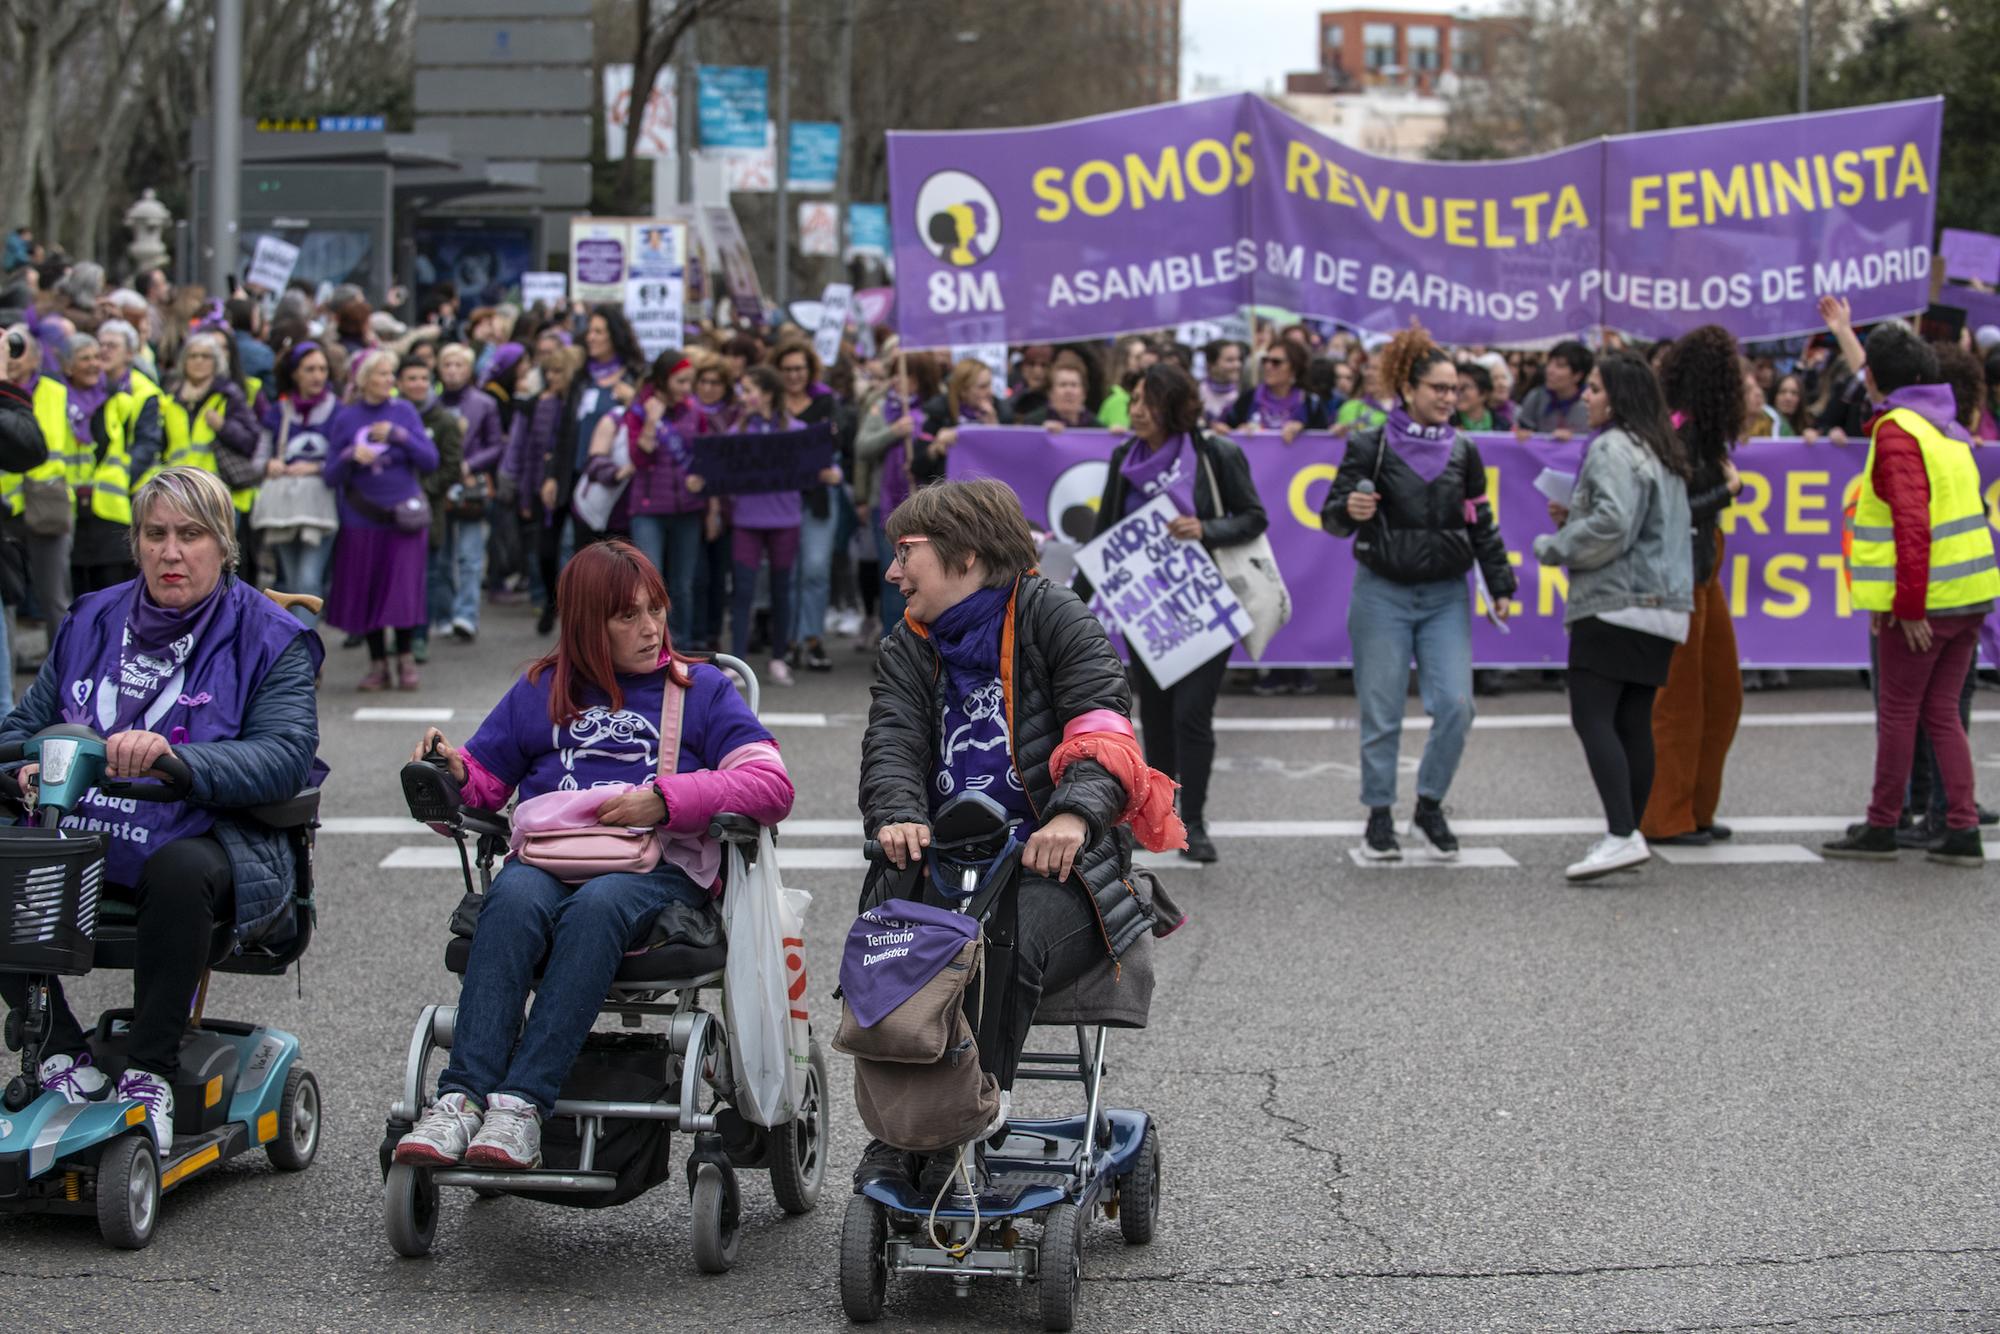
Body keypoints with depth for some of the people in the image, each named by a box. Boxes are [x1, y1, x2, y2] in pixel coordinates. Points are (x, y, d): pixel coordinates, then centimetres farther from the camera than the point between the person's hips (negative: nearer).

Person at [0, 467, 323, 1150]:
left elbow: (284, 756, -15)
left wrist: (174, 756, -33)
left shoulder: (269, 640, 0)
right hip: (79, 835, 4)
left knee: (180, 871, -39)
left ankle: (150, 1073, -22)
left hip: (197, 840, -4)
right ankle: (59, 1050, -9)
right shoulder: (92, 621, 15)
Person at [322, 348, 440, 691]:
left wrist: (399, 435, -15)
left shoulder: (404, 412, 3)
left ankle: (405, 659, 10)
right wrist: (350, 458, -19)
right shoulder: (345, 419, 1)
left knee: (403, 588, -5)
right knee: (366, 593, 3)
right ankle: (377, 663, 16)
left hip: (403, 513, 0)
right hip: (362, 519, 0)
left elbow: (430, 459, -4)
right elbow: (331, 477, 0)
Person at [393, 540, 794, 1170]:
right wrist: (450, 770, 1)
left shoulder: (702, 689, 17)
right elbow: (485, 783, 25)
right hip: (548, 860, 2)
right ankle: (461, 1099, -44)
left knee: (596, 906, -37)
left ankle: (521, 1103, -45)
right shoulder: (543, 690, 24)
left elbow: (772, 785, 4)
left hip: (660, 868, -2)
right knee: (514, 898, -34)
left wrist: (668, 800, -8)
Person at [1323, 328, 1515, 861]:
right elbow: (1332, 517, -2)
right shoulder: (1371, 446, -2)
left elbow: (1482, 525, 16)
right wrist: (1350, 509, -24)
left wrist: (1500, 587, 12)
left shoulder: (1463, 451, 9)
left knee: (1455, 705, -8)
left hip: (1446, 596, 3)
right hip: (1382, 593, -3)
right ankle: (1379, 815, 13)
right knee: (1382, 711, -1)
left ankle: (1430, 804, 11)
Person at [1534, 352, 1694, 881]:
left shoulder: (1614, 449, -10)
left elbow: (1613, 524, -21)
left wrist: (1555, 546, -8)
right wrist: (1574, 518, 18)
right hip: (1662, 604, 10)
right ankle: (1629, 832, 13)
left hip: (1615, 601, -10)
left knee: (1591, 717, -13)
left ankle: (1621, 836, -21)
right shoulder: (1661, 453, 21)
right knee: (1633, 722, 11)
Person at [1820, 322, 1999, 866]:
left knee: (1897, 712, 3)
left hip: (1924, 599, -8)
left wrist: (1907, 605, -20)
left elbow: (1911, 522, -21)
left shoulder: (1896, 430, -13)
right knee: (1942, 713, 12)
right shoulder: (1945, 426, 14)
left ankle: (1881, 827, 12)